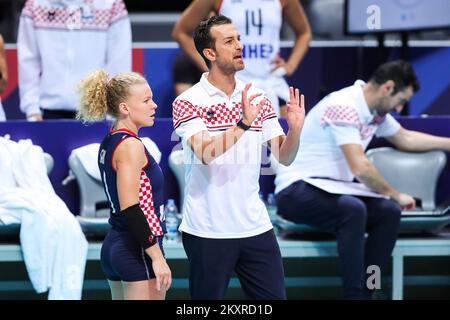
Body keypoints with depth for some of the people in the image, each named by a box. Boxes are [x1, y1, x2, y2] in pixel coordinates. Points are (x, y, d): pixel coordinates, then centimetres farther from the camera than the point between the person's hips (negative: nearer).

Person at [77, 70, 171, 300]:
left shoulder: (109, 143, 12)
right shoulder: (130, 146, -14)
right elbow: (130, 208, -21)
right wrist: (157, 257, -22)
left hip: (113, 245, 10)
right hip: (138, 252, -10)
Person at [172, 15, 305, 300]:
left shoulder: (257, 97, 8)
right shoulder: (188, 102, -6)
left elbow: (284, 157, 6)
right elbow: (205, 153, -21)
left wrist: (295, 129, -14)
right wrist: (243, 124, -32)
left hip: (255, 226, 4)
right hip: (207, 231, -4)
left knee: (274, 296, 5)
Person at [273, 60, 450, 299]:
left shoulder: (375, 111, 9)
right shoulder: (344, 108, -20)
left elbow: (405, 139, 29)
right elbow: (360, 167, -25)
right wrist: (395, 195, -12)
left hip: (332, 188, 9)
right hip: (297, 190, -9)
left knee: (389, 212, -15)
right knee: (353, 209, -35)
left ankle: (364, 292, -14)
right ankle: (355, 294, -30)